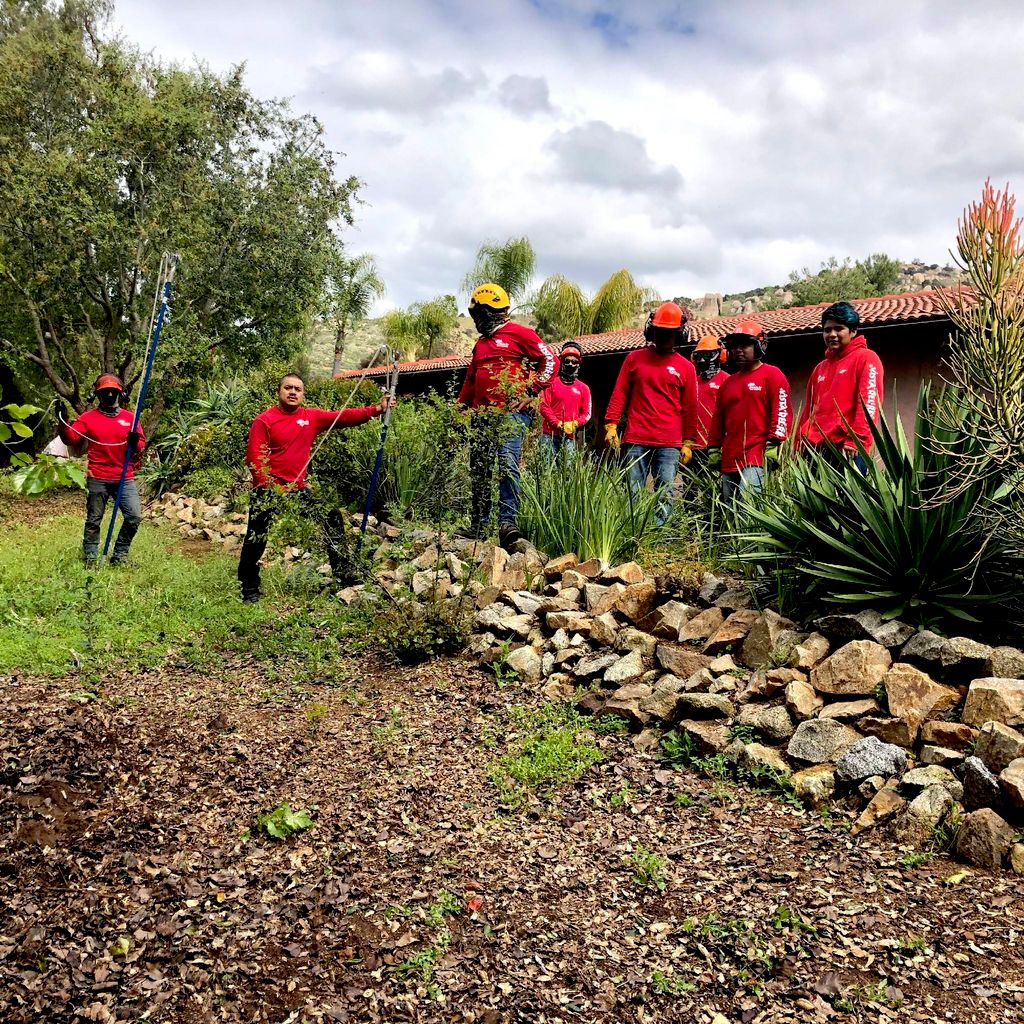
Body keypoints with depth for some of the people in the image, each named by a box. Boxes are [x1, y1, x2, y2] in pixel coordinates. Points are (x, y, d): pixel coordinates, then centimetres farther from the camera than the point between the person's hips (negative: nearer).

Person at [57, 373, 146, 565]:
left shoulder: (130, 417, 8)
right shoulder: (88, 417, 4)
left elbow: (141, 446, 7)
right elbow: (72, 439, -2)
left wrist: (135, 442, -16)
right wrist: (64, 422, -18)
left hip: (125, 479, 2)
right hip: (97, 479, -1)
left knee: (134, 516, -6)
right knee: (93, 520, 6)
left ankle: (119, 557, 9)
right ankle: (90, 559, 16)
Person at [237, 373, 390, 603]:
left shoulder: (313, 417, 5)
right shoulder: (264, 420, -7)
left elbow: (344, 417, -2)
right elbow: (254, 457, -12)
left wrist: (376, 409, -13)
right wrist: (269, 486, -20)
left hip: (298, 488, 5)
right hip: (268, 490, -4)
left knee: (332, 520, 2)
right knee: (256, 539, 2)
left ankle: (343, 574, 13)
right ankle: (249, 589, 17)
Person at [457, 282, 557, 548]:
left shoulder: (519, 333, 1)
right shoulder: (481, 343, 25)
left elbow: (550, 361, -5)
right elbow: (470, 379, 33)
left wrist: (531, 392, -11)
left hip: (511, 413, -8)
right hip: (481, 416, 8)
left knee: (508, 466, -20)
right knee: (478, 471, 9)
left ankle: (508, 524, -23)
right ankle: (478, 525, 17)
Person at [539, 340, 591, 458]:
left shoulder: (583, 388, 13)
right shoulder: (552, 383, 7)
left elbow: (586, 413, 10)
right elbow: (544, 407, 1)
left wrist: (574, 424, -9)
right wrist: (558, 424, -10)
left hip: (570, 437, 2)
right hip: (549, 435, -2)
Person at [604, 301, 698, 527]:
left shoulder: (685, 367, 10)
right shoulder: (634, 358, 11)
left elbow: (689, 408, 10)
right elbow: (619, 395, 10)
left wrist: (688, 443, 7)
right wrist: (610, 425, 0)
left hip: (670, 444, 0)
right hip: (635, 440, 0)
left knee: (665, 496, -5)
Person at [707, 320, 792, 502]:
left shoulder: (772, 375, 0)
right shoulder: (728, 383, 22)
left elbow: (781, 412, -9)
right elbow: (718, 419, 25)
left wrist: (774, 445, -17)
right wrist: (713, 448, 18)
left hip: (757, 459, -8)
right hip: (730, 460, 8)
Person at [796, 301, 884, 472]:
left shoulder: (866, 359, 3)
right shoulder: (820, 368, 24)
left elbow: (869, 403, -9)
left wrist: (856, 441, -20)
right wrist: (798, 445, 14)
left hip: (848, 451, -6)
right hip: (814, 450, 6)